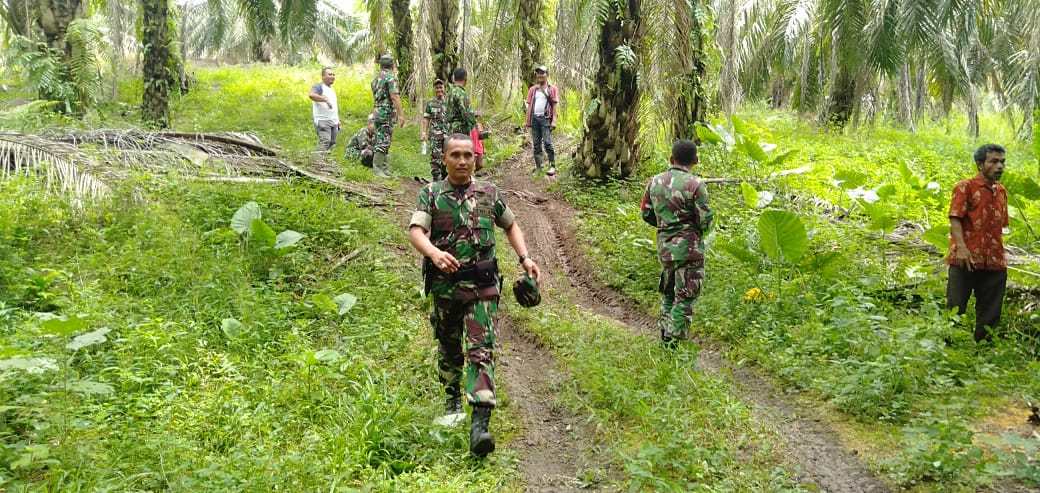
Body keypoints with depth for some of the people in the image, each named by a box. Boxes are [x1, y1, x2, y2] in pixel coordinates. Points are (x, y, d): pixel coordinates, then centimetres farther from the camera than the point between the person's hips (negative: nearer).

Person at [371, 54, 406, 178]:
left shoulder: (376, 79, 17)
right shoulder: (390, 77, -10)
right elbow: (394, 97, -19)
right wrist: (401, 114, -21)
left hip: (377, 112, 9)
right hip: (387, 113, -9)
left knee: (381, 140, 13)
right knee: (383, 141, -9)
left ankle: (383, 167, 15)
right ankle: (378, 169, -12)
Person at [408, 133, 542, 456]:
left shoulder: (489, 193, 5)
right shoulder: (431, 194, -1)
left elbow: (510, 226, 20)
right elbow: (416, 232, -16)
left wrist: (525, 259, 6)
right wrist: (435, 253, -37)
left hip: (482, 286, -1)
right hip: (445, 285, 1)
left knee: (481, 350, -12)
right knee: (449, 348, 18)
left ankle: (480, 424, -18)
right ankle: (453, 398, 44)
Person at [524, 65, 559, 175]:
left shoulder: (552, 89, 5)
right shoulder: (533, 89, 17)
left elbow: (554, 106, 0)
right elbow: (529, 105, 16)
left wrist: (554, 121, -8)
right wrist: (527, 120, 8)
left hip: (546, 118, -4)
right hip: (534, 118, 5)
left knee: (547, 143, -12)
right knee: (536, 144, 6)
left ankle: (552, 166, -8)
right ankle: (538, 167, 9)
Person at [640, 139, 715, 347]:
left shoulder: (654, 182, 3)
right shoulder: (695, 184, -15)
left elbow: (647, 214, 10)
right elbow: (706, 221, -13)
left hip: (664, 246, 6)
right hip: (689, 248, -6)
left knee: (668, 292, 21)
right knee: (685, 297, 0)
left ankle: (664, 331, 26)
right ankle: (672, 341, -3)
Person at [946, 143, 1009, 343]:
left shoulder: (1001, 191, 15)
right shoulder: (965, 187, -3)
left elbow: (1000, 225, 20)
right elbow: (955, 218, -12)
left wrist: (1001, 254, 16)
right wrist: (961, 247, -24)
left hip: (994, 261, 6)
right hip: (967, 259, -6)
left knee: (990, 313, 10)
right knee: (955, 308, 1)